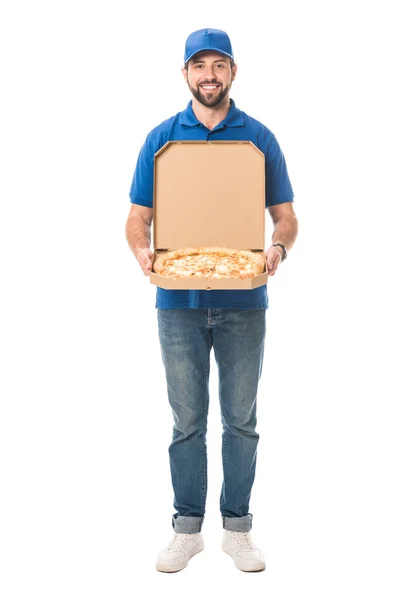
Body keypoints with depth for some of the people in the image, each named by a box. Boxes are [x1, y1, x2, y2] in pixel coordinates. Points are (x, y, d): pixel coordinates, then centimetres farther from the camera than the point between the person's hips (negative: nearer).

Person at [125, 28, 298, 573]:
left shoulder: (259, 137, 5)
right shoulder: (162, 138, 6)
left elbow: (286, 216, 6)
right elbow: (138, 217, 6)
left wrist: (278, 249, -16)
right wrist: (142, 252, -16)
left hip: (243, 302, 0)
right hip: (179, 301, 0)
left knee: (241, 420, 8)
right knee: (188, 421, 8)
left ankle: (237, 528, 23)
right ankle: (187, 528, 22)